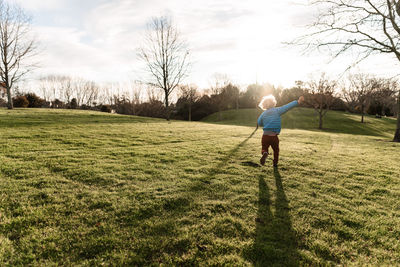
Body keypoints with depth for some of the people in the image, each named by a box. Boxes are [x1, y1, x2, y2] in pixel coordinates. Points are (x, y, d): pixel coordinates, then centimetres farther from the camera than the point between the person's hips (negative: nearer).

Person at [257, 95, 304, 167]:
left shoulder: (263, 114, 5)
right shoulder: (277, 110, -3)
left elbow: (259, 123, 15)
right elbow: (287, 107, -9)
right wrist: (298, 101, -9)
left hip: (265, 135, 1)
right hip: (274, 136, -1)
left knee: (264, 149, 12)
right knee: (276, 150, 22)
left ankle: (265, 153, -22)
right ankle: (275, 164, 28)